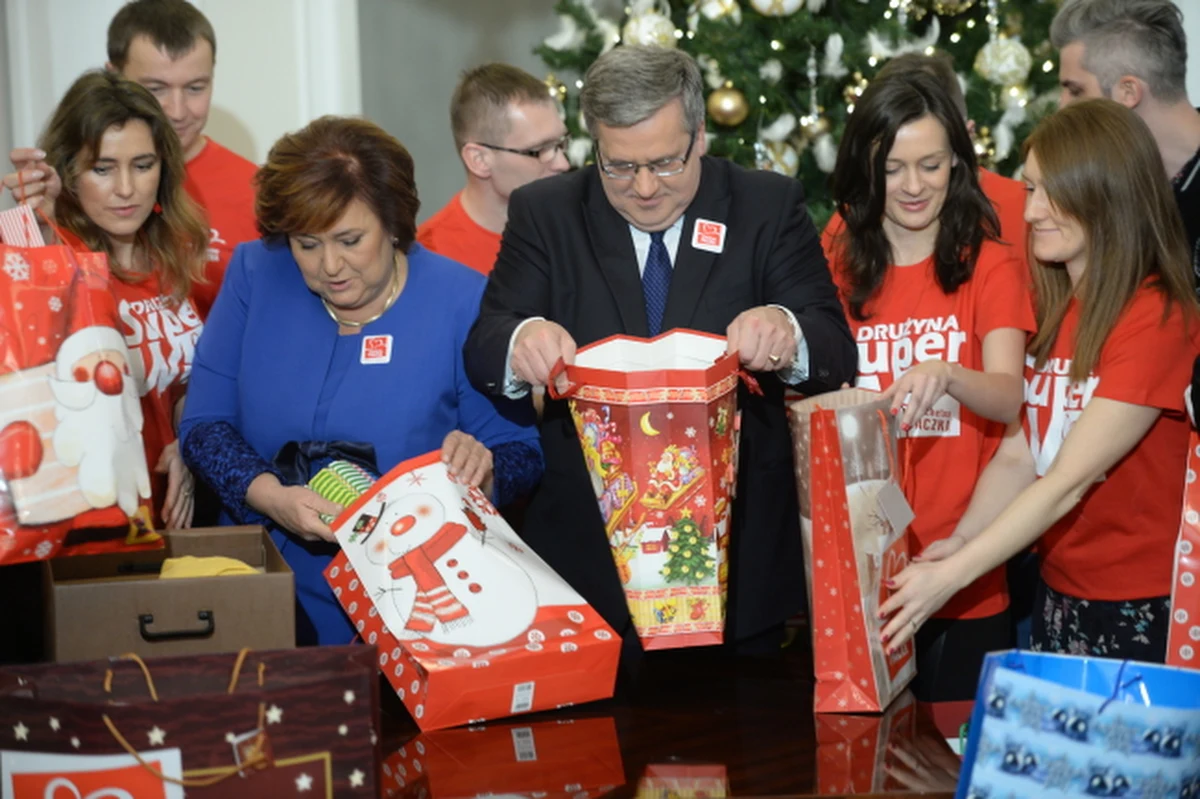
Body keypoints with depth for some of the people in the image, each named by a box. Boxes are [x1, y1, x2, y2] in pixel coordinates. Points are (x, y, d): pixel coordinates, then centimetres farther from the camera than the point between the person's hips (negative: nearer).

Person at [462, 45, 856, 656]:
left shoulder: (770, 208, -1)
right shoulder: (544, 213, 1)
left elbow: (837, 352, -8)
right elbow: (481, 352, -7)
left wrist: (788, 334, -32)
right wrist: (520, 341, -32)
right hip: (587, 556, 0)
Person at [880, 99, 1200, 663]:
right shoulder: (1049, 308, 7)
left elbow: (1069, 481, -22)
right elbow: (1016, 455, 3)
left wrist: (951, 575, -25)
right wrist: (959, 545, -14)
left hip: (1145, 615, -6)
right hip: (1058, 594, 6)